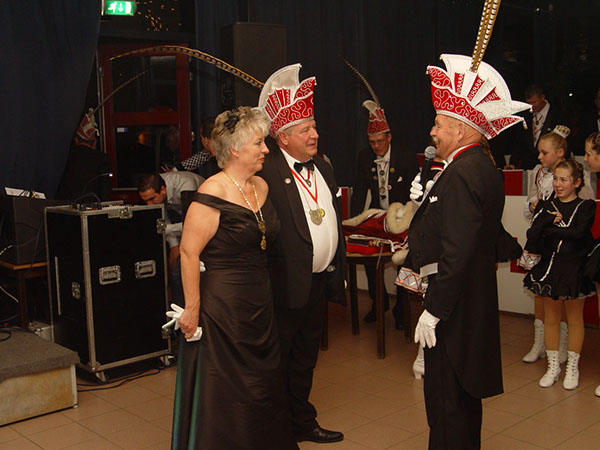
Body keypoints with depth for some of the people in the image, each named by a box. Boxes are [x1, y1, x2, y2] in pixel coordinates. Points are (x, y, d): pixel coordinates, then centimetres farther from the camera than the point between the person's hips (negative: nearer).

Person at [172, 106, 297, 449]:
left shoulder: (261, 186, 8)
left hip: (260, 306, 8)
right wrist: (193, 308, -18)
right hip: (222, 308, -7)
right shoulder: (213, 193, -16)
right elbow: (189, 253, -18)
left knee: (264, 389, 16)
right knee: (223, 394, 5)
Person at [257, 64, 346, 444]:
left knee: (305, 359, 22)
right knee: (278, 363, 7)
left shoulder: (323, 167, 12)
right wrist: (268, 280, -23)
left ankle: (303, 422, 37)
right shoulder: (266, 172, -16)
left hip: (320, 283, 8)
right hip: (287, 285, -8)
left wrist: (338, 271, 16)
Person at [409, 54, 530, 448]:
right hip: (475, 302, 11)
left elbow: (457, 252, -25)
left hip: (455, 307, -11)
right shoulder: (484, 167, 11)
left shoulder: (462, 174, -20)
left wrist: (433, 310, -21)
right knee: (463, 397, 22)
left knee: (446, 403, -1)